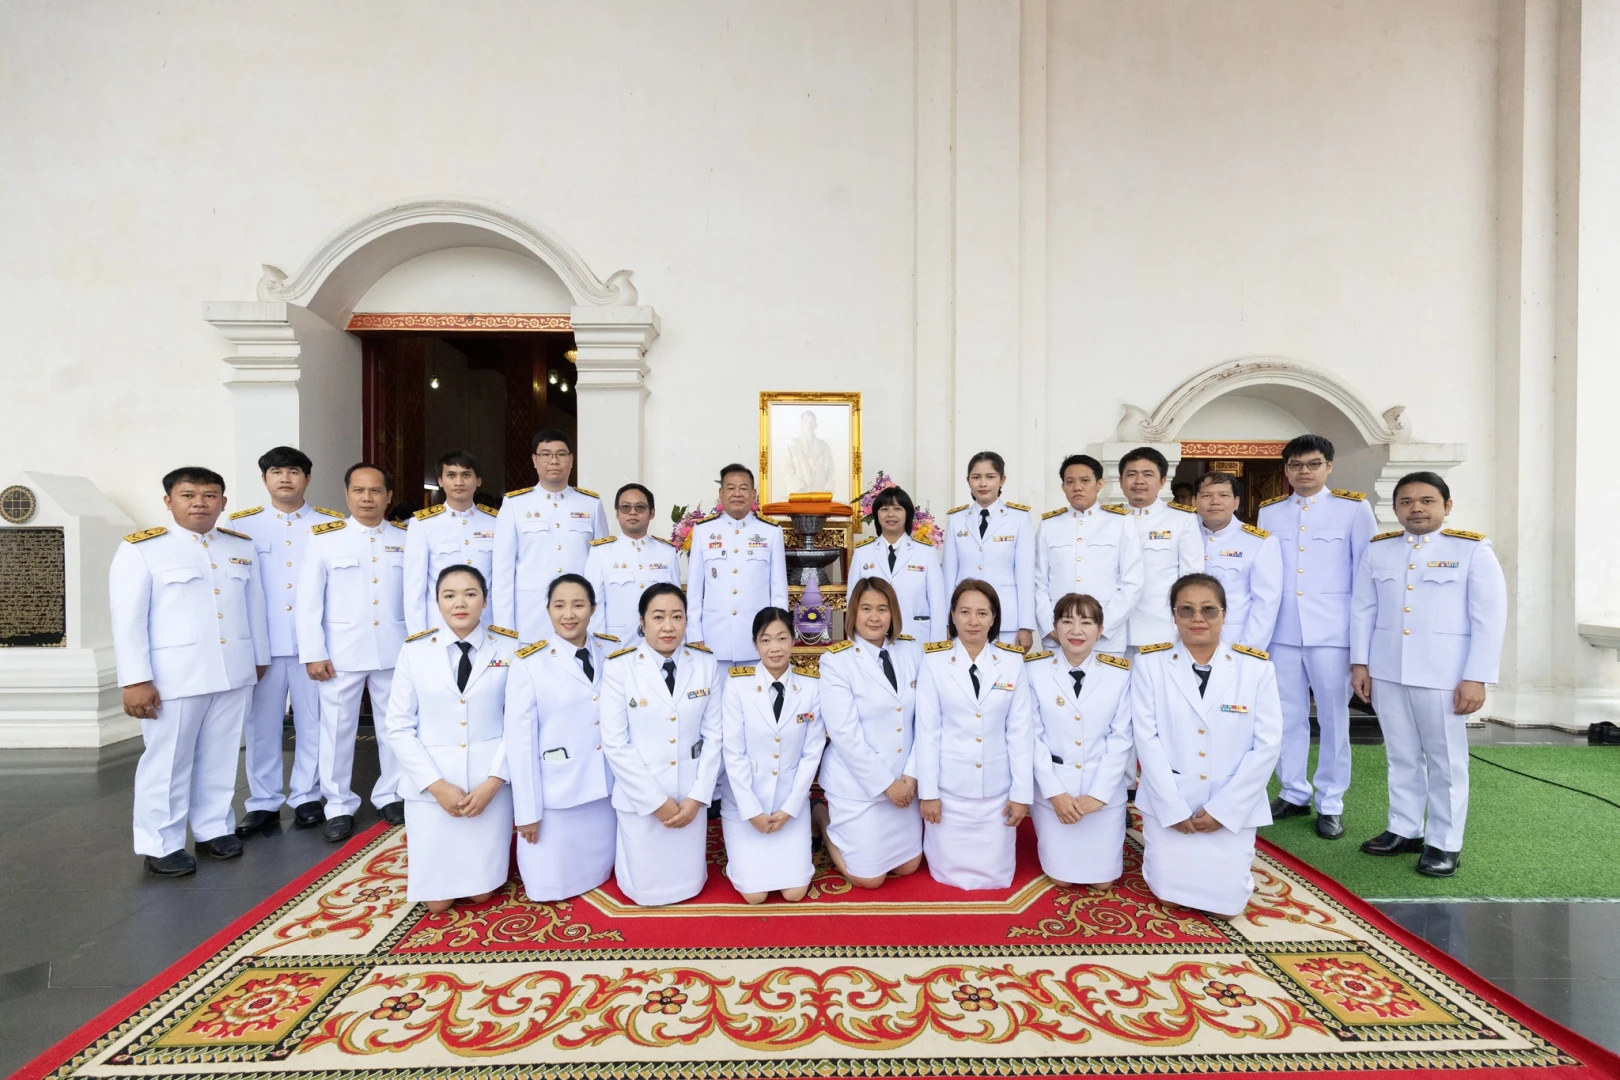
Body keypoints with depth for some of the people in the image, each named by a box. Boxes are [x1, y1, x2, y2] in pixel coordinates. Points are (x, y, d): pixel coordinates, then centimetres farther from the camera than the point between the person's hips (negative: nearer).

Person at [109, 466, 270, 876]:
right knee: (168, 761, 6)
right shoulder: (140, 549, -4)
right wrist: (135, 680, -12)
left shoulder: (242, 547, 10)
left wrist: (260, 657, 16)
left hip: (234, 673, 4)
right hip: (175, 675, -4)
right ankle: (161, 845, 19)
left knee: (220, 757, 13)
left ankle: (214, 829, 26)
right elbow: (128, 619, -8)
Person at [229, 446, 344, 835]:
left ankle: (306, 796, 21)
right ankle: (263, 801, 21)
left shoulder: (331, 524, 5)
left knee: (312, 722, 7)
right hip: (262, 641, 1)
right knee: (260, 724, 7)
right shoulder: (242, 524, 8)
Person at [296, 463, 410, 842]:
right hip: (342, 651, -1)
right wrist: (313, 653, -6)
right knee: (338, 729, 7)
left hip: (394, 649, 1)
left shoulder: (406, 538, 3)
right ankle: (339, 806, 22)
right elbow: (308, 600, -2)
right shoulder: (324, 537, -1)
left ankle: (390, 795, 28)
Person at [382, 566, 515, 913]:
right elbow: (398, 728, -3)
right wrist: (436, 784, -11)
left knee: (481, 892, 8)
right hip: (432, 785, 1)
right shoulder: (415, 650, -4)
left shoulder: (508, 648, -5)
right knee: (437, 901, 8)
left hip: (489, 782, 0)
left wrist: (493, 781, -12)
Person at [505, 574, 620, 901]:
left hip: (605, 786, 4)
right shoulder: (530, 663, -12)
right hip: (556, 791, -3)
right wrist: (528, 809, -9)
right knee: (550, 887, 10)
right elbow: (520, 740, -10)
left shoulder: (613, 653, -1)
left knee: (598, 873, 17)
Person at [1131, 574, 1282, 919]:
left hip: (1233, 805, 1)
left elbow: (1267, 745, -7)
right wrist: (1173, 808, -12)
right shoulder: (1150, 662, -7)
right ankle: (1159, 846, 31)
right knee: (1169, 893, 0)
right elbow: (1146, 737, -9)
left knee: (1225, 904, 1)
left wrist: (1222, 808, -10)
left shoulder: (1256, 667, -6)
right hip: (1168, 802, 0)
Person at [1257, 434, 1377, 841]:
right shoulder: (1269, 512, 9)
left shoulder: (1354, 508, 2)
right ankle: (1294, 793, 24)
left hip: (1331, 630, -2)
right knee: (1287, 716, 10)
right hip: (1281, 630, 3)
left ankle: (1330, 804, 18)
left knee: (1333, 717, 6)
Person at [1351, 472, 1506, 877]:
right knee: (1401, 756, 14)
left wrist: (1476, 677, -9)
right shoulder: (1377, 550, 7)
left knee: (1446, 760, 7)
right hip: (1386, 672, 3)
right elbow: (1363, 610, 8)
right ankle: (1404, 829, 26)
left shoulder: (1473, 550, -2)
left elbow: (1489, 618, -5)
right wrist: (1359, 663, 4)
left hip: (1442, 674, -3)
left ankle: (1445, 843, 19)